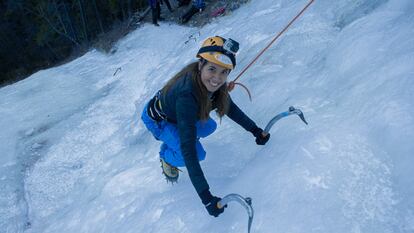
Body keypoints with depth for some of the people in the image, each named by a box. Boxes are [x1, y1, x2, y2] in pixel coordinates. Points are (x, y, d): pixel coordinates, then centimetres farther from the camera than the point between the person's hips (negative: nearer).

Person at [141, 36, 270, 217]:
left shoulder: (212, 82, -23)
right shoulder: (187, 95, -44)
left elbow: (230, 108, -4)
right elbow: (188, 149, -45)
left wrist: (256, 130, -7)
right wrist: (206, 197, -47)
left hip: (176, 115, 7)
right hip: (156, 119, -7)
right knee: (198, 154, -20)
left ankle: (171, 143, 19)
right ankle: (167, 157, 13)